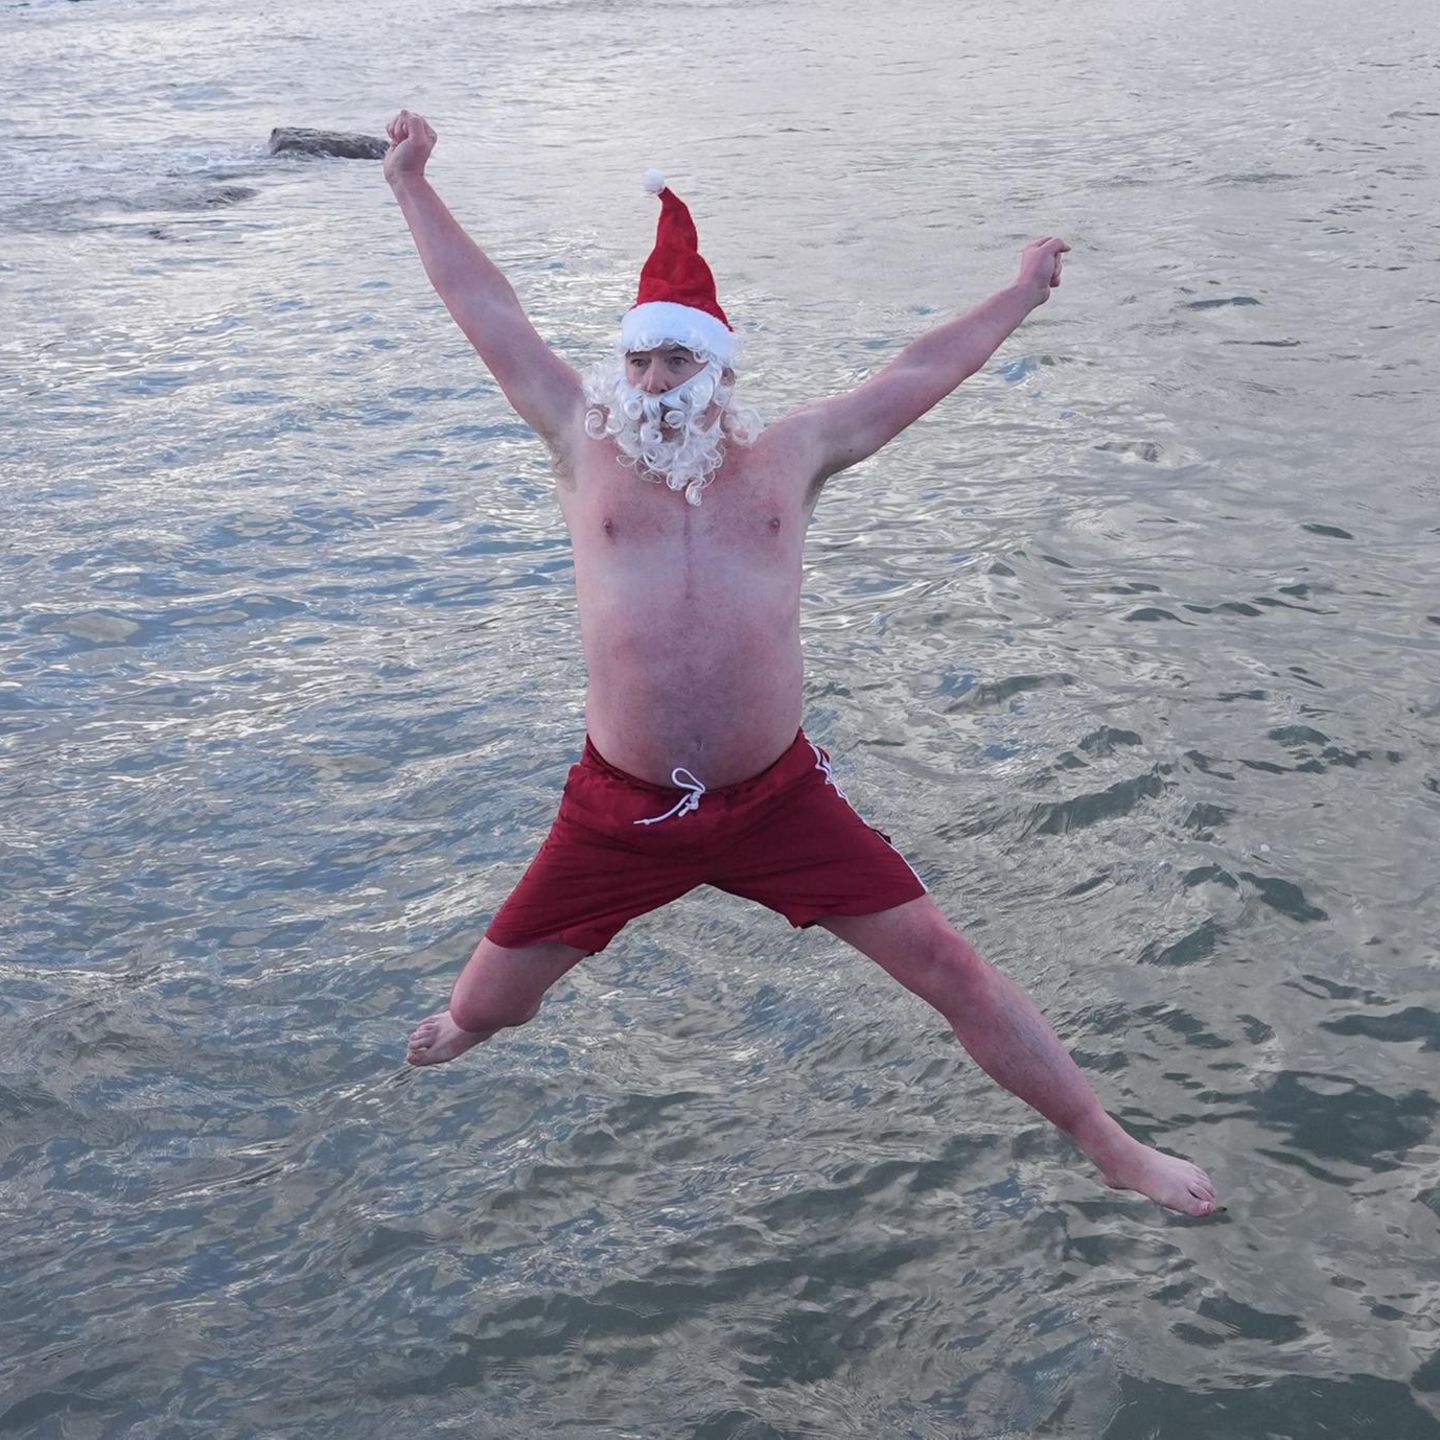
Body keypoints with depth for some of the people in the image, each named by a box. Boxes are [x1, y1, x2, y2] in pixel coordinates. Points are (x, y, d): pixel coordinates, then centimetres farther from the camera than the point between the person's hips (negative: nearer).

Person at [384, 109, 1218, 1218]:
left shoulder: (788, 457, 7)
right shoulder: (588, 449, 5)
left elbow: (921, 372, 17)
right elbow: (493, 315, 10)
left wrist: (1024, 294, 25)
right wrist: (412, 185, 15)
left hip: (779, 799, 0)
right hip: (623, 811, 0)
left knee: (947, 963, -2)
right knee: (481, 1006, 7)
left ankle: (1111, 1147, 15)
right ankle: (450, 1057, 47)